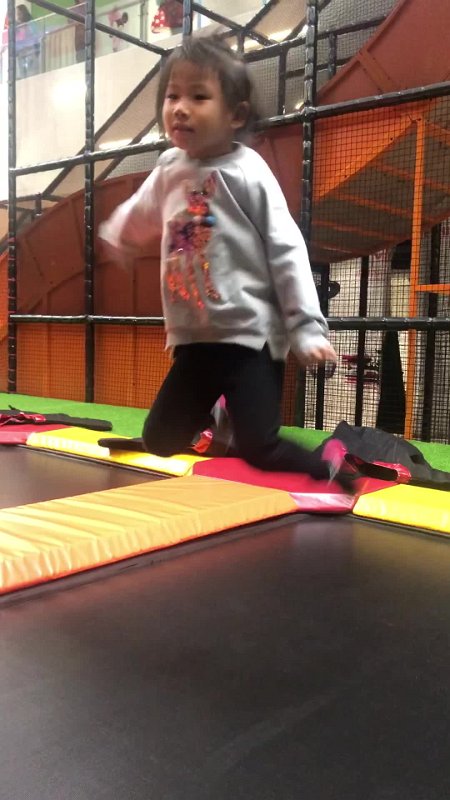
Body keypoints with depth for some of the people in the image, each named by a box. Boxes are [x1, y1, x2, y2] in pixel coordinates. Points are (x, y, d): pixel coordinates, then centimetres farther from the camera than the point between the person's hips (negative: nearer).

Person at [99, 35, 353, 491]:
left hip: (250, 337, -6)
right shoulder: (169, 169, 4)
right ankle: (222, 426, 42)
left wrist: (306, 328, -17)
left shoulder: (249, 173, -13)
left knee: (259, 449, -13)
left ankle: (330, 475, 16)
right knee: (159, 442, 11)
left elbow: (286, 252, -13)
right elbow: (139, 215, 26)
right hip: (193, 339, 6)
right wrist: (113, 239, 45)